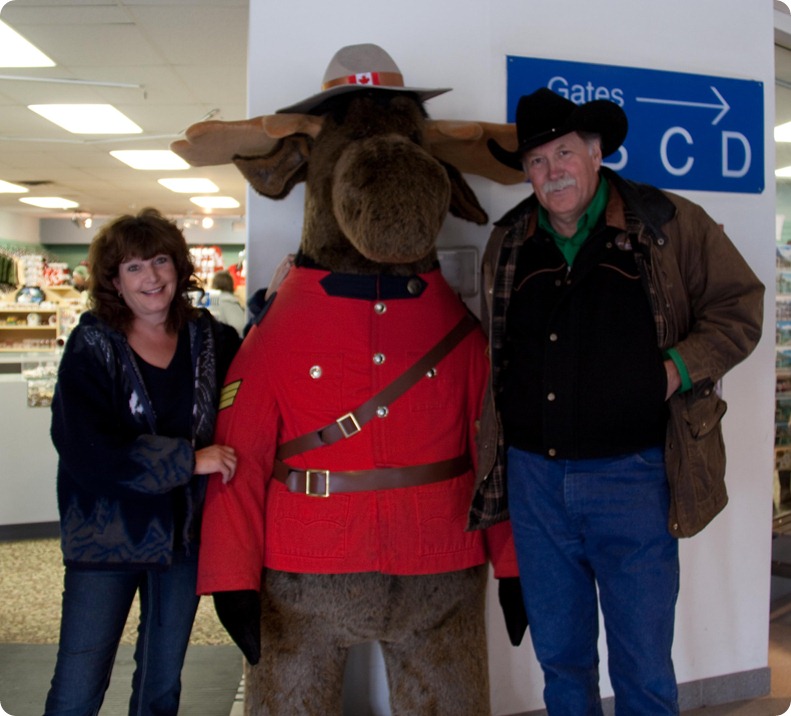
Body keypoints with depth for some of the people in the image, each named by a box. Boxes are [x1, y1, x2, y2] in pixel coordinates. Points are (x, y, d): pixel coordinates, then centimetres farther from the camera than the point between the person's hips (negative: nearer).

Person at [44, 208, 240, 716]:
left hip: (185, 534, 3)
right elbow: (85, 451, -19)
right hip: (106, 535, -3)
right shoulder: (91, 347, -9)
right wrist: (188, 460, -22)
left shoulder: (212, 340, 1)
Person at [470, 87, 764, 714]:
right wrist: (494, 462, 16)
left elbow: (740, 307, 4)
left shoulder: (669, 224, -2)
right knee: (559, 657, 17)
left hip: (632, 478, -3)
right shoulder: (508, 244, 8)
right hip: (533, 479, 4)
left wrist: (679, 367, -12)